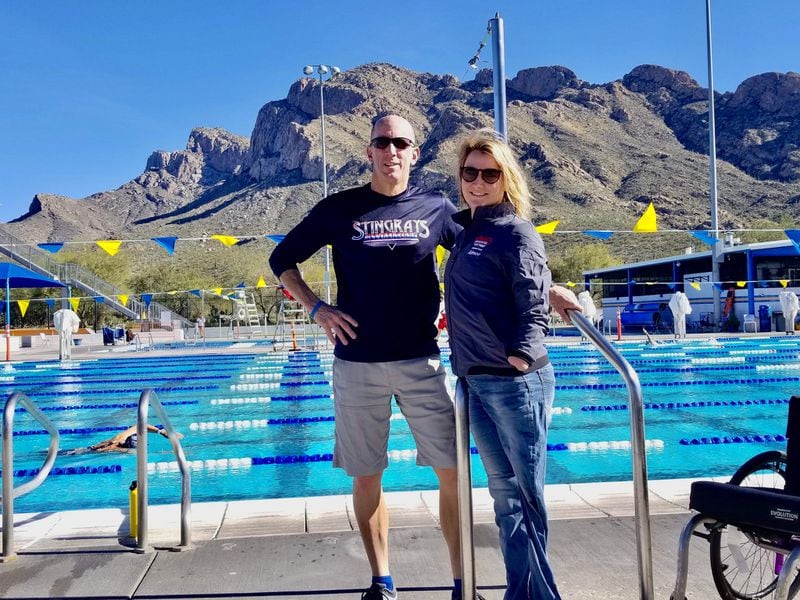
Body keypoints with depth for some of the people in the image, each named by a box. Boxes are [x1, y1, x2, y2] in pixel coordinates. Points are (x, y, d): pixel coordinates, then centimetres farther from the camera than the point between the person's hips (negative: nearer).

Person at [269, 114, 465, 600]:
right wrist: (317, 309, -2)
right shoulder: (340, 209, 2)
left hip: (421, 360, 0)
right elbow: (282, 259, 10)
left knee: (453, 473, -1)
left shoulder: (437, 208, 4)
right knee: (366, 477, 9)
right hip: (357, 364, 0)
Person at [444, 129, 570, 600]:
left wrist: (522, 356, -27)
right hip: (474, 381, 8)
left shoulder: (518, 233, -8)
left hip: (517, 381, -7)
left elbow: (534, 306, -16)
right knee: (505, 494, 14)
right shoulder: (467, 229, 14)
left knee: (526, 494, 4)